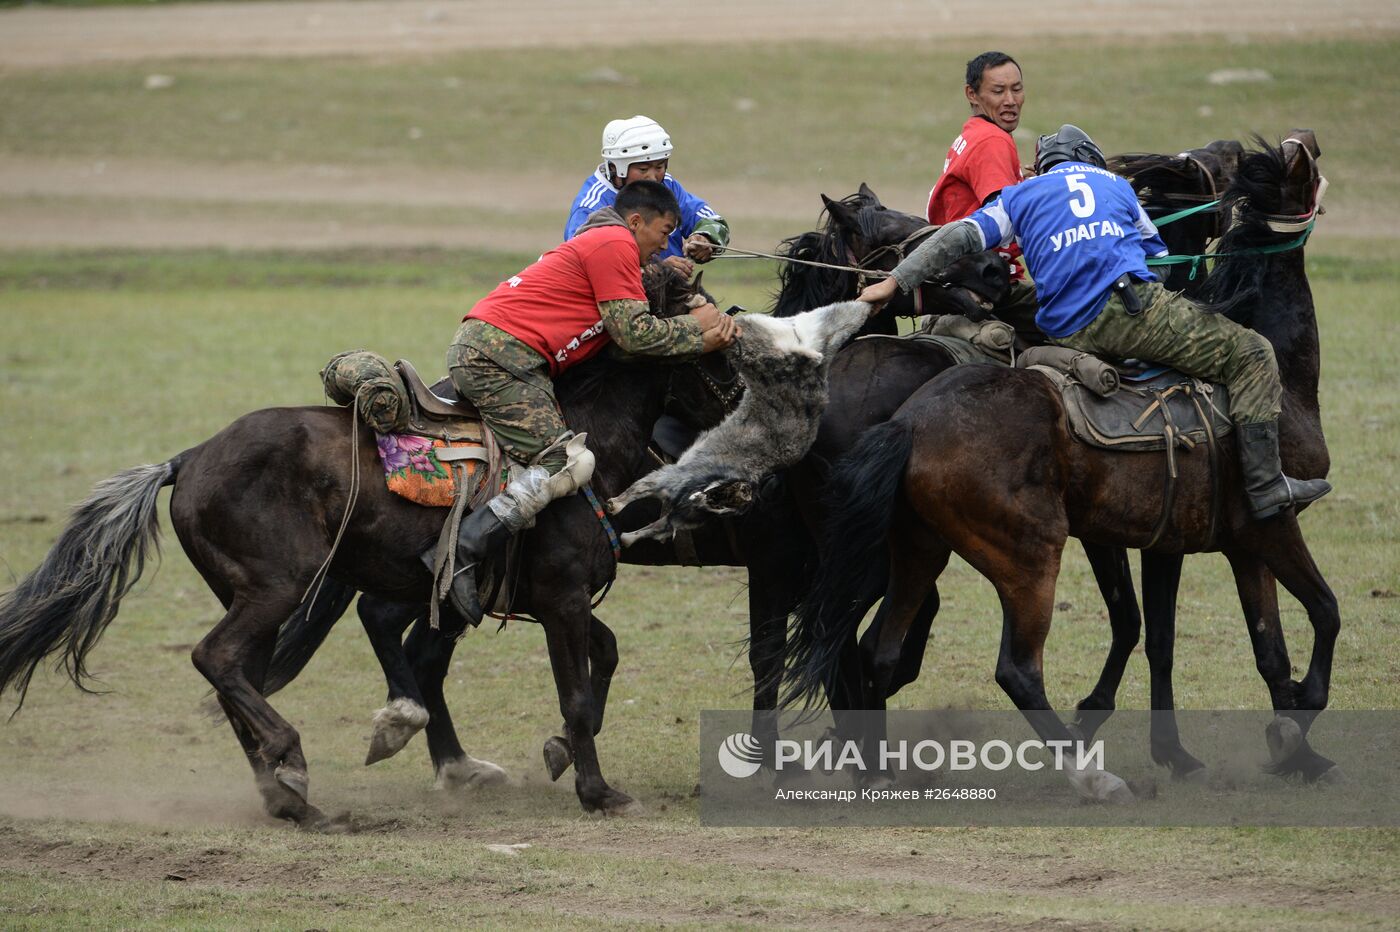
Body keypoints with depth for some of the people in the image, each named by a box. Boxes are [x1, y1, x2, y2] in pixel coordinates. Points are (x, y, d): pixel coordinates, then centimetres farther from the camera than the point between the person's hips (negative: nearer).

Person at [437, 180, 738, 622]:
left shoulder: (597, 243, 28)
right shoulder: (615, 244, -4)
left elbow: (628, 334, 20)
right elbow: (635, 333, -9)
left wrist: (703, 337, 10)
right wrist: (696, 327, 6)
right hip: (499, 357, -11)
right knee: (569, 465, -20)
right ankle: (460, 554, -28)